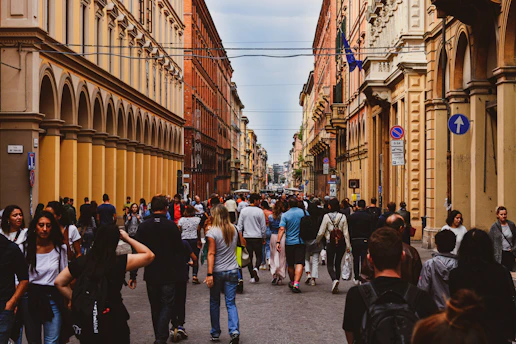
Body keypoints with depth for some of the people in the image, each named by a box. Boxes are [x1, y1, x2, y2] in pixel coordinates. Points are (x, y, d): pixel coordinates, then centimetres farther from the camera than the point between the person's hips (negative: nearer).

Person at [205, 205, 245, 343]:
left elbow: (211, 253, -16)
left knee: (214, 303, 13)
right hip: (232, 271, 3)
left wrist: (209, 274, -17)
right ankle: (235, 331, -13)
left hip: (217, 271, -3)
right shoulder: (234, 230, 2)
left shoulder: (212, 232, -11)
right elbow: (244, 243, 17)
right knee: (231, 303, 4)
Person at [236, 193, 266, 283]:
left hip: (247, 237, 2)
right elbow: (263, 226, -2)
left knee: (249, 256, 9)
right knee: (259, 255, 10)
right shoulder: (260, 211, -7)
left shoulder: (243, 211, 1)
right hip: (257, 237, -2)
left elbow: (239, 225, 3)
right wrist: (264, 238, 9)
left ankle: (252, 277, 10)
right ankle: (256, 268, -18)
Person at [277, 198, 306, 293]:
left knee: (290, 264, 15)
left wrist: (278, 242, -12)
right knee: (299, 263, -7)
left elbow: (282, 229, -12)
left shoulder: (285, 215, -4)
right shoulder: (303, 212, 0)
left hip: (289, 242, 1)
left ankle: (292, 282, 32)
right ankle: (296, 284, -22)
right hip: (301, 242, -1)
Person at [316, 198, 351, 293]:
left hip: (331, 243, -3)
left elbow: (321, 232, -4)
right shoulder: (343, 217, -2)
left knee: (330, 264, 6)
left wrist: (317, 241, 13)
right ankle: (336, 286, 15)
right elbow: (346, 232, 0)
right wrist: (348, 245, 4)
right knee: (338, 264, 13)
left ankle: (334, 280, -22)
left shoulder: (327, 216, -8)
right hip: (341, 243, 3)